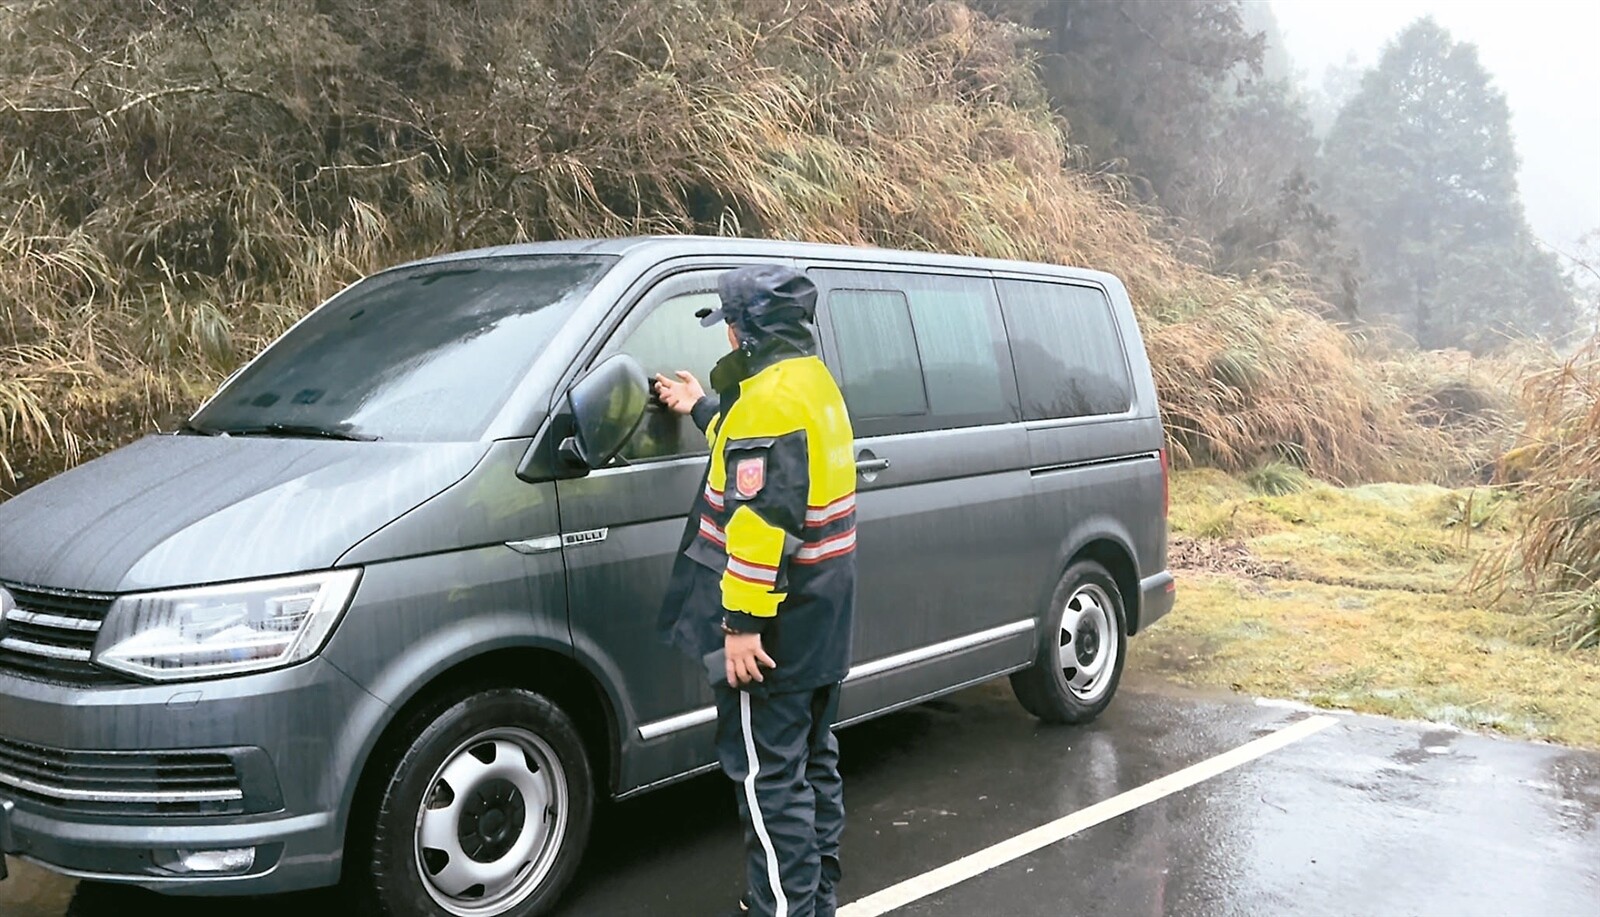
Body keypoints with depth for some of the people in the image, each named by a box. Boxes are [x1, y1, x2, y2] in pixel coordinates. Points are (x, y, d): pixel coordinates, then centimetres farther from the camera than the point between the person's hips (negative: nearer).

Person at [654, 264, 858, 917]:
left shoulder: (768, 397, -20)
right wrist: (704, 411, 37)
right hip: (822, 620, 10)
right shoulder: (816, 383, 11)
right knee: (812, 759, 19)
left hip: (774, 628, -10)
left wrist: (742, 623, -24)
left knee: (767, 773, -2)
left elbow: (760, 521, -26)